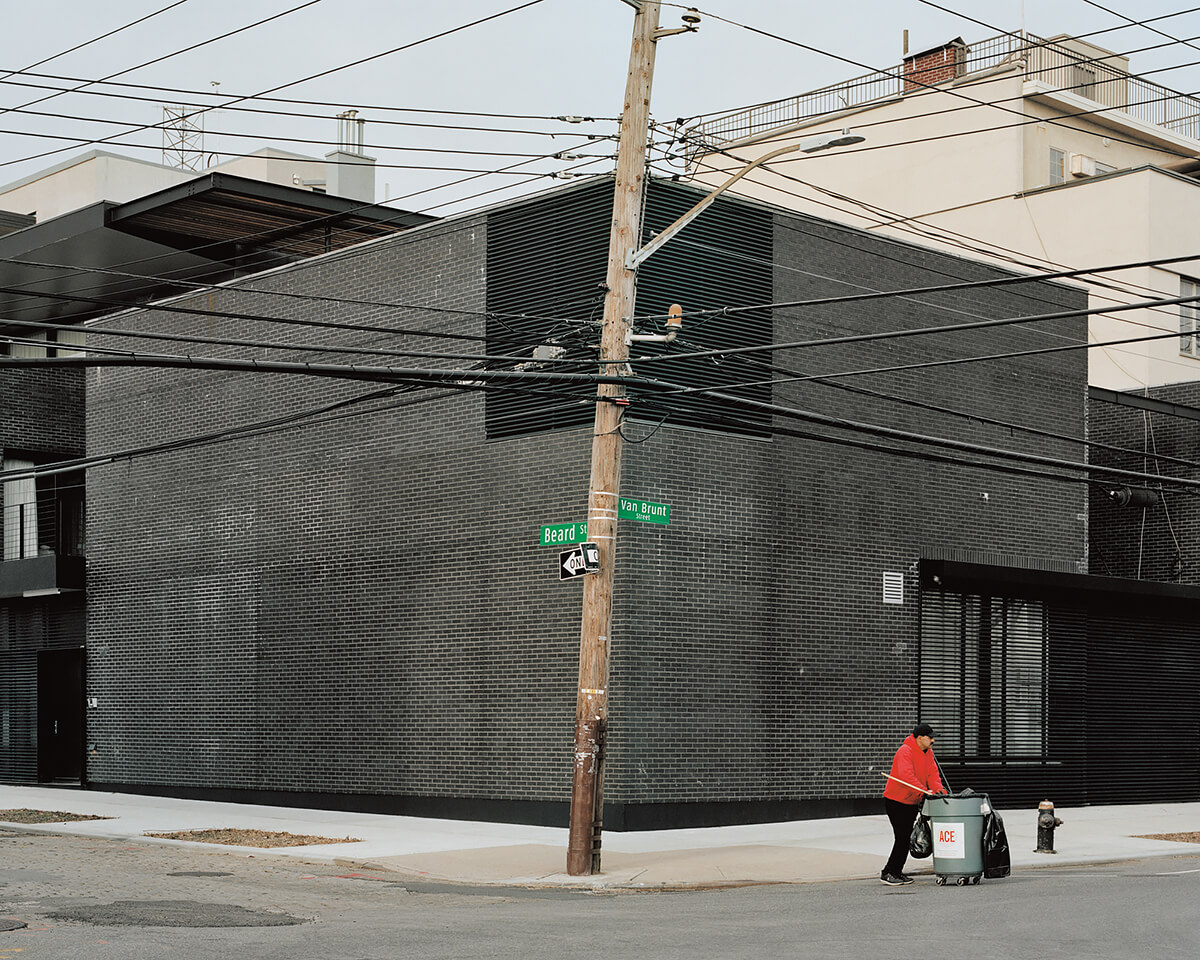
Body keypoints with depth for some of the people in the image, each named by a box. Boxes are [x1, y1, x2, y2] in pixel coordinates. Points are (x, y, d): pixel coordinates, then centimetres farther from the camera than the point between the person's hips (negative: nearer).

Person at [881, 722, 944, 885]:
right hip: (896, 800, -9)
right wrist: (924, 791, -42)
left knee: (907, 837, 11)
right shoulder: (905, 751, -22)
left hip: (913, 801, 9)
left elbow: (932, 773, 1)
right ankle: (888, 873, -4)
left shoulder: (928, 753, 7)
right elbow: (906, 775, -34)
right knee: (902, 837, -11)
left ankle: (896, 871, 19)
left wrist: (938, 788, -19)